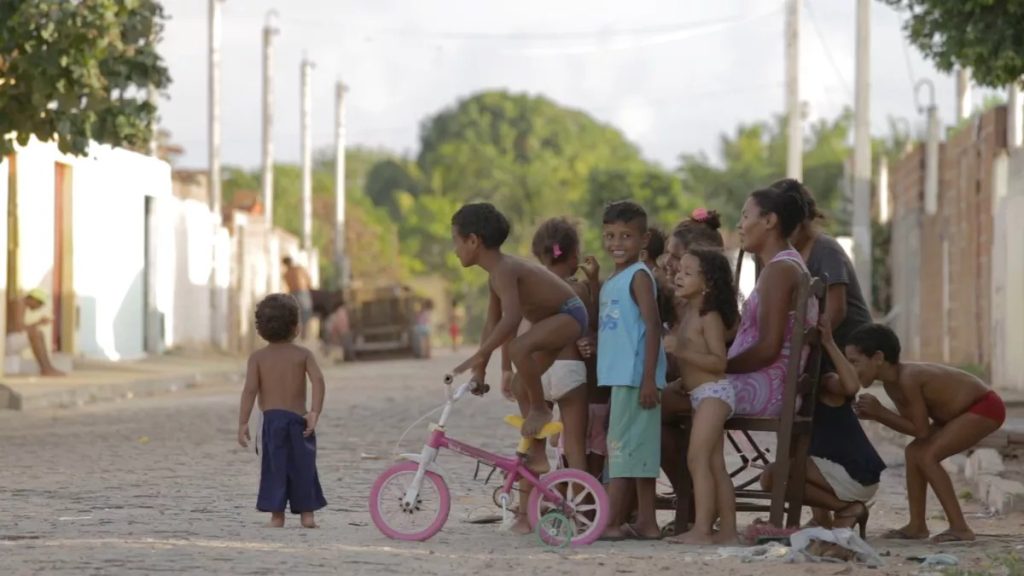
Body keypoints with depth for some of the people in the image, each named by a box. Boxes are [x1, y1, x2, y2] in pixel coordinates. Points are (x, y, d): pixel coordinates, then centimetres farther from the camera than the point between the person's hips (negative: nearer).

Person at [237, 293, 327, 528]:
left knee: (274, 467, 2)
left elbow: (250, 389, -6)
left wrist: (243, 423, -6)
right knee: (303, 467, 9)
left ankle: (276, 515, -1)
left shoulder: (258, 357, 3)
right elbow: (318, 380, -12)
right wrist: (315, 412, -15)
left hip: (271, 419, 0)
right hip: (298, 419, 0)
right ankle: (307, 513, 7)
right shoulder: (303, 354, 3)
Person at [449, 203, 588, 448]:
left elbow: (511, 319, -36)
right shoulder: (497, 273, 8)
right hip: (554, 320, 11)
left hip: (570, 315, -11)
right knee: (521, 386, 11)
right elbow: (492, 323, 16)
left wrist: (479, 356, -34)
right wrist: (480, 370, 16)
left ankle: (540, 409, -14)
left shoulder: (504, 270, -23)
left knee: (518, 348, -33)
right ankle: (537, 456, 17)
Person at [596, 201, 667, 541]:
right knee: (638, 450, 10)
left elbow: (653, 327, -16)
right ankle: (645, 522, 13)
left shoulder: (638, 276, -9)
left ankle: (611, 522, -9)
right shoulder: (612, 281, 19)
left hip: (635, 377, -9)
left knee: (624, 448, -9)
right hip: (618, 376, 9)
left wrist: (649, 379, -21)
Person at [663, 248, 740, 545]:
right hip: (701, 395, 10)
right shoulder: (688, 315, 15)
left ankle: (701, 529, -19)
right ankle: (727, 529, 13)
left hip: (713, 391, -10)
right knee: (715, 464, 10)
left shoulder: (709, 317, -12)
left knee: (698, 459, -15)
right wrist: (672, 349, 8)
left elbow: (719, 362, -20)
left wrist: (683, 351, -26)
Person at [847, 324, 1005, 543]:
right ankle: (917, 525, 9)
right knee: (914, 452, 5)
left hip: (986, 407, -9)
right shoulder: (891, 384, 0)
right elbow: (912, 425, 6)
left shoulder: (908, 378, -28)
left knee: (926, 455, -17)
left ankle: (960, 527, -16)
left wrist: (880, 411, -19)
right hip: (969, 409, 9)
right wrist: (874, 415, -6)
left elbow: (921, 430, -22)